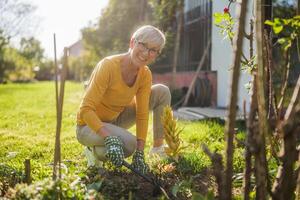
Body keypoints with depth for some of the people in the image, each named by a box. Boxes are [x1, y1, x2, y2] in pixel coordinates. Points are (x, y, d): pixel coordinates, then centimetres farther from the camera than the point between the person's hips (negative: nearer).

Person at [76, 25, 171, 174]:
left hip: (116, 119, 6)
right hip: (90, 125, -6)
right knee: (129, 143, -36)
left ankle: (158, 147, 6)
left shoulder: (145, 75, -11)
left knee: (162, 91, -5)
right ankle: (95, 149, -4)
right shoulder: (108, 66, -29)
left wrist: (140, 154, -20)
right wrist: (109, 138, -43)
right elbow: (85, 110, -32)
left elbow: (142, 115, -11)